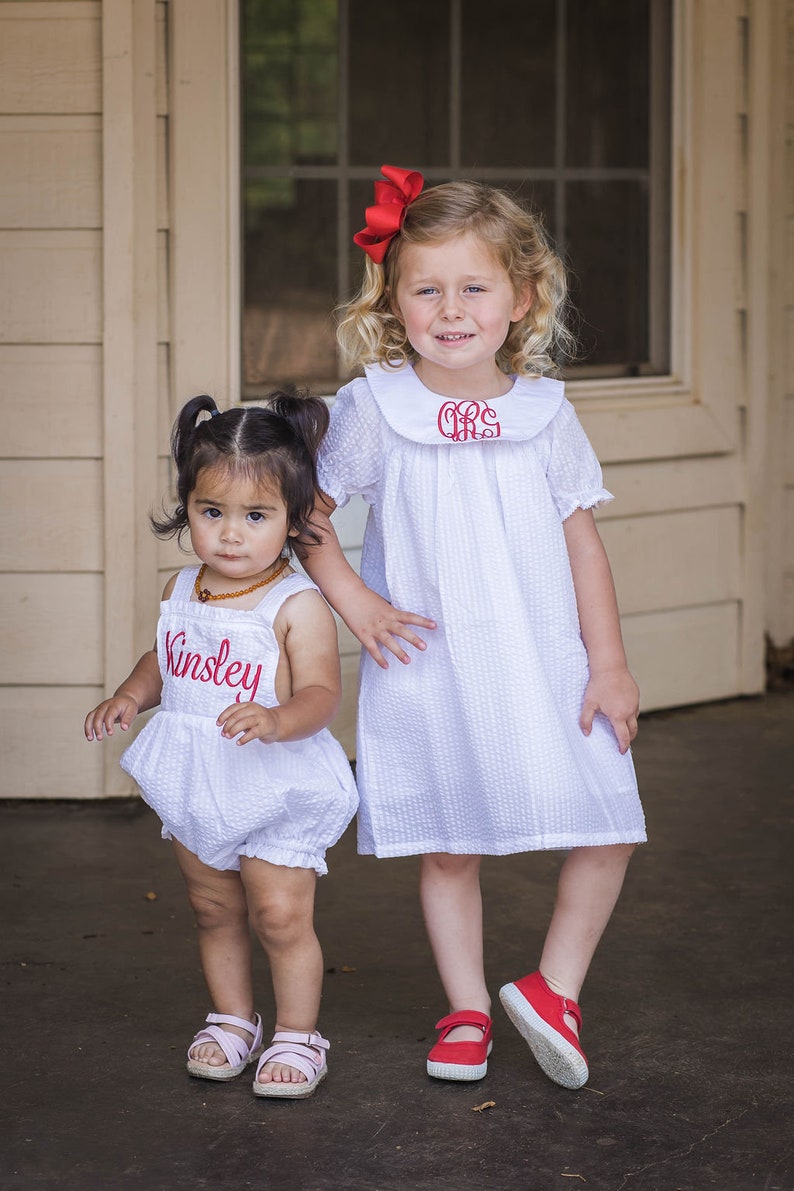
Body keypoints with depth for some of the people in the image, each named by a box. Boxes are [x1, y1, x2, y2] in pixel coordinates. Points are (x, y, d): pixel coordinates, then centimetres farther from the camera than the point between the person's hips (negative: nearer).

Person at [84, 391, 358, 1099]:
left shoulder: (297, 605, -17)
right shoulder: (182, 592, 2)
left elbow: (320, 694, -23)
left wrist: (278, 720, -42)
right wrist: (130, 696, 0)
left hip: (277, 790, -6)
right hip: (196, 788, 6)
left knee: (280, 915, -4)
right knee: (214, 910, 17)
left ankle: (297, 1035, 14)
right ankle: (232, 1021, 35)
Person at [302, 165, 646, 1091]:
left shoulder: (543, 410, 0)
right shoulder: (373, 407, -5)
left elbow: (581, 540, 5)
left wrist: (609, 664, 2)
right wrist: (353, 601, -7)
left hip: (544, 668, 2)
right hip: (427, 672, -1)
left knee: (608, 832, -1)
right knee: (446, 848, 9)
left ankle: (554, 986, 18)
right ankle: (467, 1010, 25)